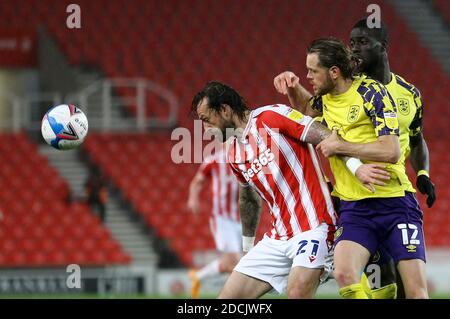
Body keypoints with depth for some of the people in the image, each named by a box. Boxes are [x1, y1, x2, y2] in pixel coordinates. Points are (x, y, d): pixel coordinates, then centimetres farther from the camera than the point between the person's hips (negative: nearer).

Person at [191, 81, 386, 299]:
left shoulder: (270, 117, -10)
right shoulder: (233, 152, 13)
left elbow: (328, 137, -15)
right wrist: (247, 246, 34)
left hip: (313, 229, -8)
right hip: (277, 238, 8)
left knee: (297, 292, -29)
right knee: (229, 296, 3)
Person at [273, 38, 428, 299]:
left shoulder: (371, 92, -11)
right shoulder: (326, 98, 10)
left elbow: (391, 151, -20)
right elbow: (305, 108, 36)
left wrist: (339, 145, -13)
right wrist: (292, 86, 15)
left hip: (395, 201, -5)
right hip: (354, 207, 5)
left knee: (416, 291, -12)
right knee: (344, 275, -23)